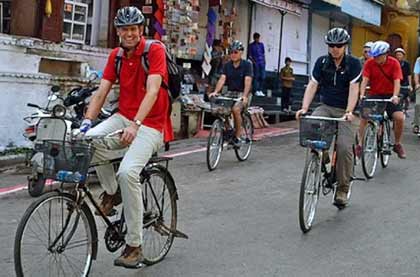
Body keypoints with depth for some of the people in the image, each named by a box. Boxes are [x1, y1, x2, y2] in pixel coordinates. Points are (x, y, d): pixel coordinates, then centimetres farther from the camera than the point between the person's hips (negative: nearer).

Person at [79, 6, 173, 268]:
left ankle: (135, 246, -15)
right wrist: (87, 121, -16)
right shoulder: (116, 55, 7)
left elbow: (152, 90, -22)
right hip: (123, 117, 5)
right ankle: (111, 192, 1)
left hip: (150, 124, -5)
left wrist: (135, 124, -35)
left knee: (128, 172, -27)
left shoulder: (155, 50, -10)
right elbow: (101, 92, 1)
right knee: (89, 139, -25)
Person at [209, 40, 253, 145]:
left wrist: (245, 96, -33)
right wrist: (215, 91, -23)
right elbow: (222, 79, -5)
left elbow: (248, 81, -18)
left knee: (236, 109, -31)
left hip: (242, 94, -4)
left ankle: (237, 136, -16)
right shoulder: (227, 65, 5)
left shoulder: (247, 65, -6)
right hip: (230, 93, 4)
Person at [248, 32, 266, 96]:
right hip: (256, 63, -3)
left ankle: (260, 90, 10)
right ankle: (256, 91, 3)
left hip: (262, 62, 3)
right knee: (256, 77, -2)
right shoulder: (251, 45, 1)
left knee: (263, 77, 0)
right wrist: (253, 61, -11)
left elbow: (263, 53, 18)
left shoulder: (261, 44, 12)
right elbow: (250, 55, 1)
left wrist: (264, 60, 8)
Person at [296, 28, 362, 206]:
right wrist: (304, 108, -19)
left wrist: (349, 112, -30)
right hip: (325, 107, 3)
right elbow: (312, 85, -5)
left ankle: (342, 189, -2)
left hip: (344, 111, -2)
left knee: (344, 147, -18)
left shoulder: (353, 63, -6)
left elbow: (353, 89, -15)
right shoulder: (322, 62, 1)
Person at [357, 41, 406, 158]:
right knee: (364, 117, -19)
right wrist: (362, 94, -30)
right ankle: (360, 145, -6)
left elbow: (397, 81, -16)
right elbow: (365, 80, -14)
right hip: (374, 95, 1)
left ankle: (398, 144, 4)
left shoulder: (394, 63, -10)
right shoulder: (369, 63, -8)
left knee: (399, 117, -18)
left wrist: (395, 96, -32)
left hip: (389, 95, -1)